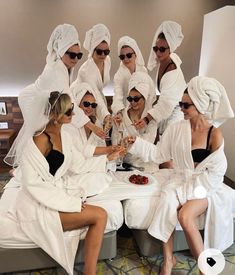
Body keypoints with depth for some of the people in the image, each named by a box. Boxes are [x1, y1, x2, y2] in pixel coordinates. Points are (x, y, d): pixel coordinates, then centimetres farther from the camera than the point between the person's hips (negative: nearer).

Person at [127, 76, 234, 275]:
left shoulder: (215, 135, -13)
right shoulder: (177, 128, -3)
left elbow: (214, 174, -12)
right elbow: (159, 154, 3)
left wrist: (185, 190, -17)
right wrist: (136, 143, -9)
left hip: (205, 186, -3)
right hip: (179, 180, 3)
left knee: (185, 216, -27)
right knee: (167, 208, -24)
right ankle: (168, 259, -1)